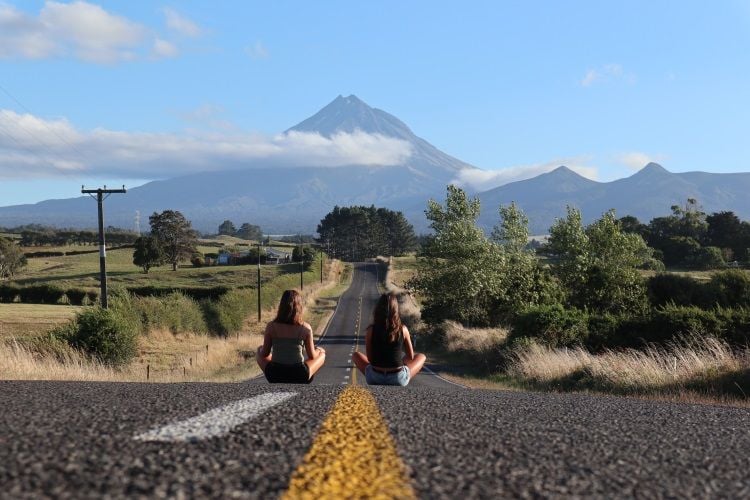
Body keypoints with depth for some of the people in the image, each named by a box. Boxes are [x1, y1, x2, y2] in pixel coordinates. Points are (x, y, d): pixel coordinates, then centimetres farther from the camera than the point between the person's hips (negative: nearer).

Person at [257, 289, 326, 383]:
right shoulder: (305, 328, -10)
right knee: (321, 353, 26)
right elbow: (312, 356, -1)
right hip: (299, 377, -1)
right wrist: (317, 350, 24)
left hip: (275, 375, 1)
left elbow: (265, 353, 1)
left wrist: (261, 349, 26)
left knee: (259, 351, 31)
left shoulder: (271, 326, -8)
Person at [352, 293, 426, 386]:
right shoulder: (403, 329, -7)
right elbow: (411, 357, 3)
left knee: (356, 356, 31)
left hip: (374, 379, 0)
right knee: (421, 357, 28)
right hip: (399, 380, 0)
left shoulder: (371, 330, -8)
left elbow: (369, 358, 2)